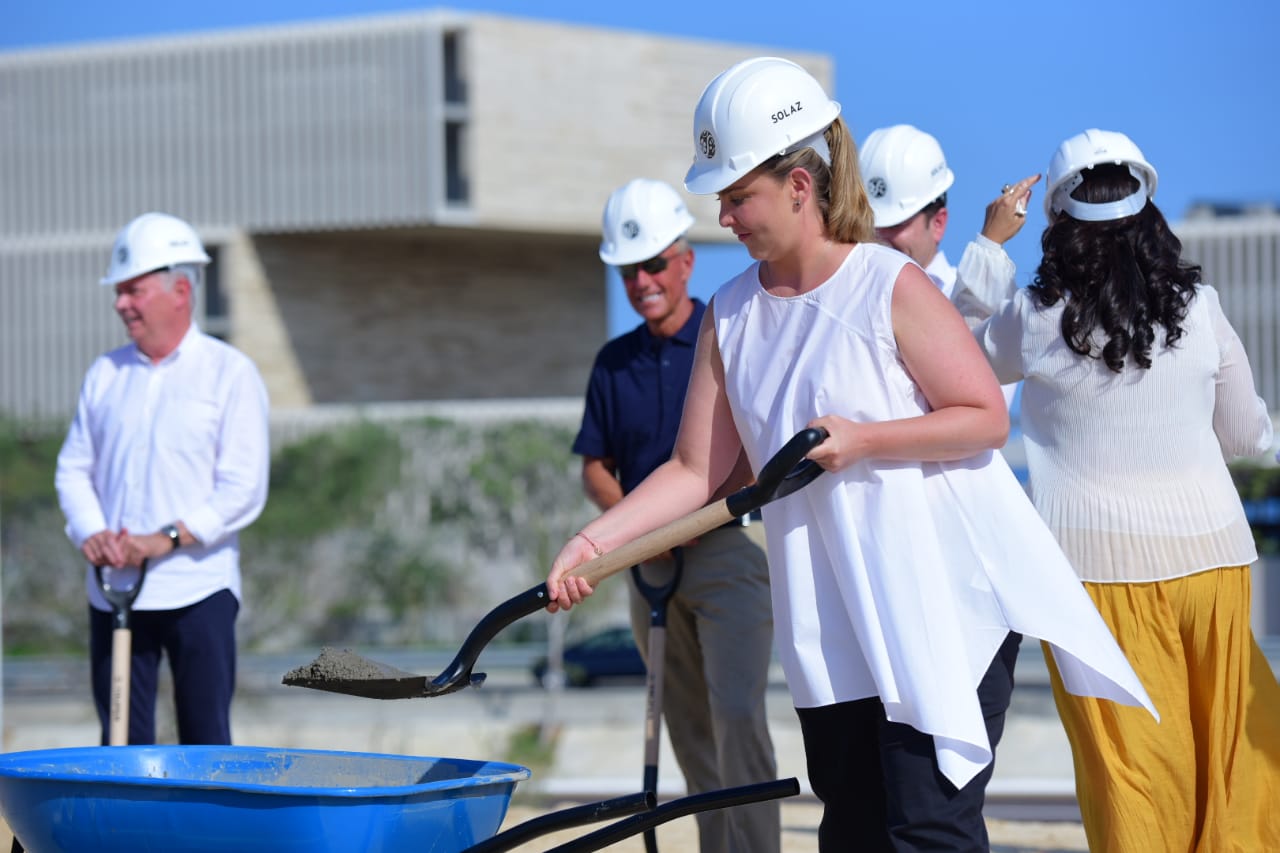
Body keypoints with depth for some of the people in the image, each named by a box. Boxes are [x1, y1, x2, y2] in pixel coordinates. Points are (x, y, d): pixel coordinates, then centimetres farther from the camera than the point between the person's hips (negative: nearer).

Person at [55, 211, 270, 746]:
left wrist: (166, 539, -16)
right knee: (122, 742, 4)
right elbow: (74, 468, 13)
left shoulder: (230, 373, -1)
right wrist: (90, 533, -6)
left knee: (206, 746, -1)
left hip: (197, 588, -4)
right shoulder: (105, 374, 13)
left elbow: (243, 489, -7)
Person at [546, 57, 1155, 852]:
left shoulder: (891, 288, -10)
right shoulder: (732, 316, 7)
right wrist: (597, 538, -6)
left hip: (946, 604, -6)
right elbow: (696, 468, 7)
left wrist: (860, 439, -20)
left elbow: (988, 418, -10)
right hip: (835, 621, 6)